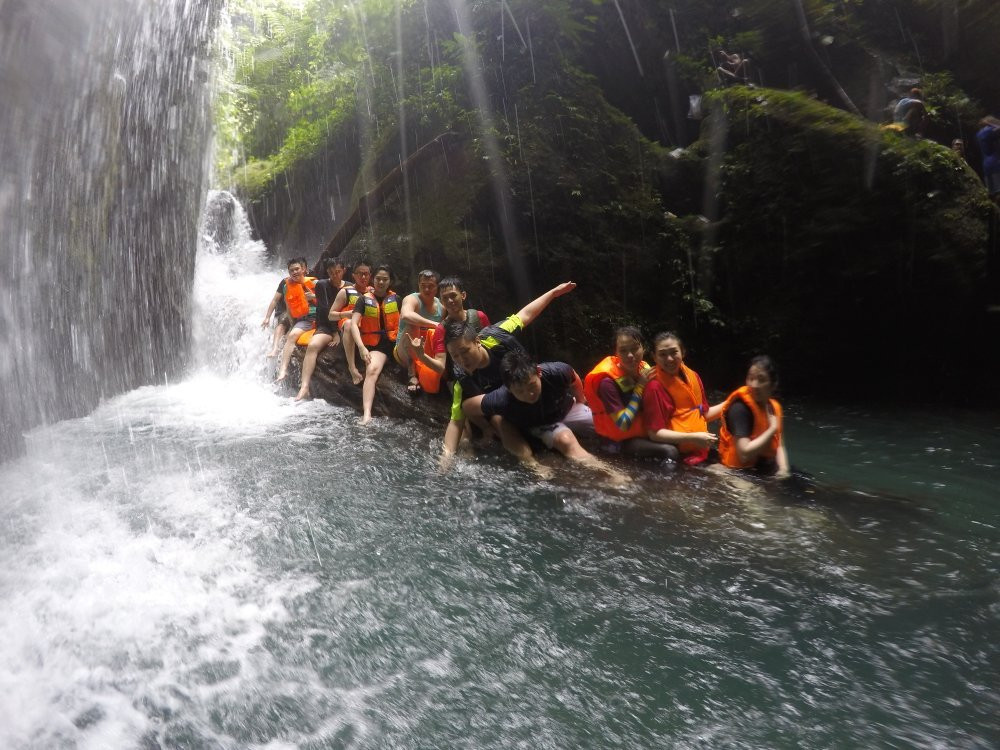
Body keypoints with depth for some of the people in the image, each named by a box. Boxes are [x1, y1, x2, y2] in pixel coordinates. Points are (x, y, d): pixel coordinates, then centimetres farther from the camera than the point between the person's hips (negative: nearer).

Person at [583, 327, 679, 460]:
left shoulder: (645, 369, -5)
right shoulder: (608, 382, -23)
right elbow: (623, 424, -23)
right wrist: (640, 386, -22)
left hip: (644, 430, 7)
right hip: (618, 440, -7)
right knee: (669, 451, -25)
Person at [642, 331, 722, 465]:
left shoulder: (693, 376, 6)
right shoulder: (655, 387, -15)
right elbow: (654, 433, -16)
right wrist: (693, 438, -22)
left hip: (700, 453, 6)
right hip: (676, 457, -6)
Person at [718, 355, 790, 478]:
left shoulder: (774, 407, 6)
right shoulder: (740, 408, -18)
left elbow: (779, 446, 7)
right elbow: (744, 454, -24)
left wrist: (783, 470, -9)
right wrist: (772, 429, -18)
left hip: (768, 470, 7)